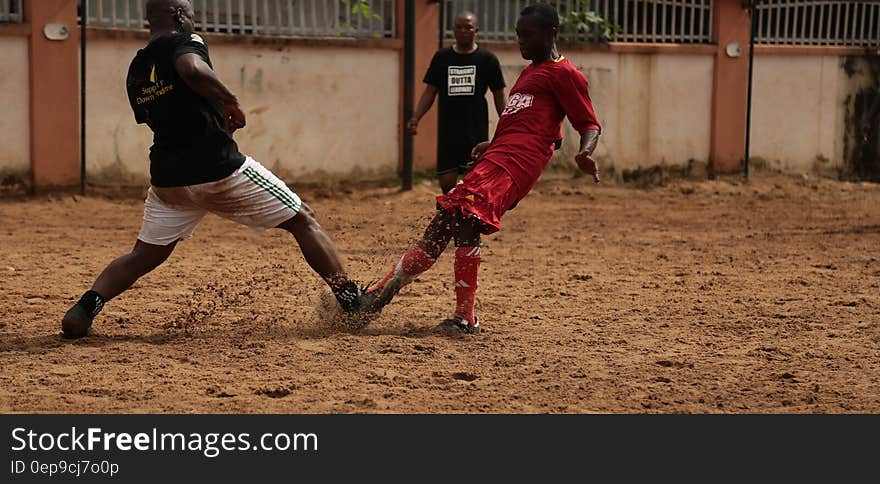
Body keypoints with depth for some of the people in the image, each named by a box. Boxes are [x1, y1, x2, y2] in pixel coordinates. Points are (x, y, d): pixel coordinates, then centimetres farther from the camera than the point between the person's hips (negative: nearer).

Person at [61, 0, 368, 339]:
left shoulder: (136, 70, 15)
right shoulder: (183, 42, -6)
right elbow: (192, 70, -30)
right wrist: (231, 102, -16)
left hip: (167, 179, 6)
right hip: (218, 169, -6)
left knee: (143, 256, 16)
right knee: (302, 220, 6)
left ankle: (87, 305, -6)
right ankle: (351, 300, 4)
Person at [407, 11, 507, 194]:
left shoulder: (487, 59, 2)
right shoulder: (442, 57, 7)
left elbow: (499, 96, 6)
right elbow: (430, 91, 8)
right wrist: (416, 118, -6)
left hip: (476, 132, -2)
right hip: (447, 132, 2)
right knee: (446, 182, 3)